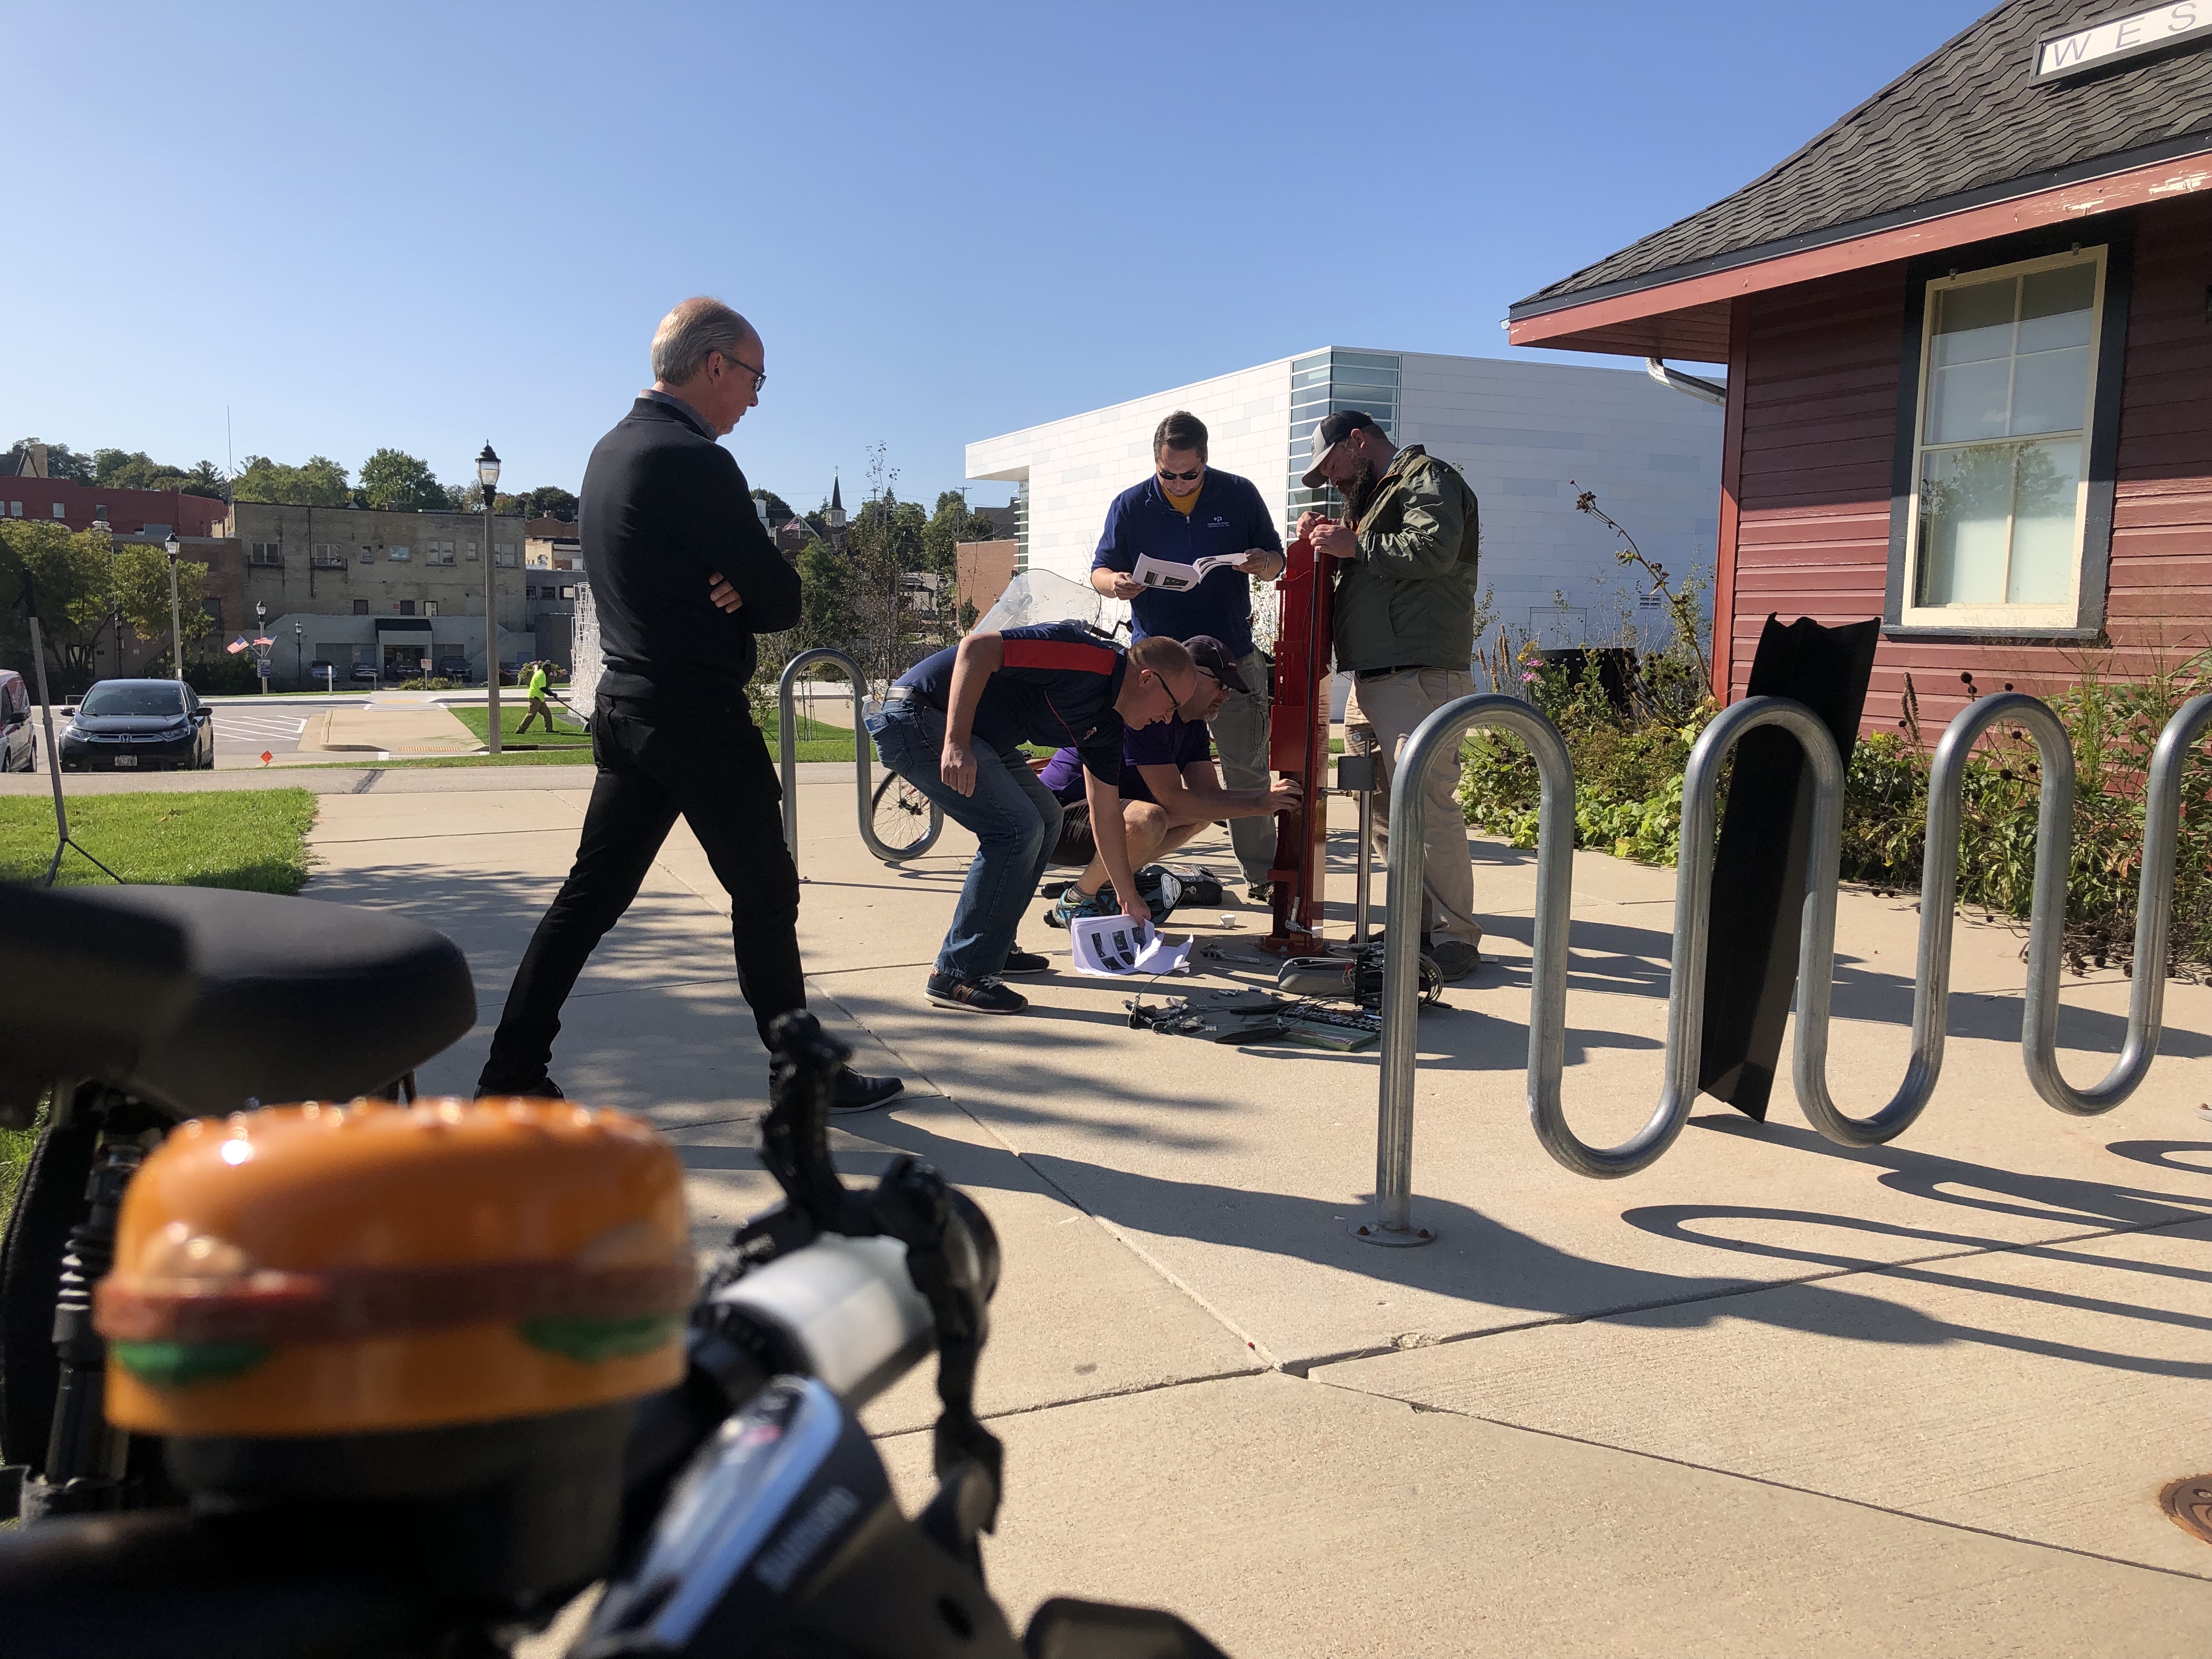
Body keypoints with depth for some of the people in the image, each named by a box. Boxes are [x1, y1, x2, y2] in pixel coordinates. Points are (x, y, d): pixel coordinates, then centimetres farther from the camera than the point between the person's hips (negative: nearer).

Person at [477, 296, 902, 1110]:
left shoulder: (611, 450, 13)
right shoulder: (694, 463, -18)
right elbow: (783, 600, -15)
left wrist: (735, 589, -4)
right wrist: (749, 594, 5)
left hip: (625, 706, 9)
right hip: (699, 716, -9)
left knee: (591, 894, 12)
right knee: (764, 893, 4)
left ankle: (512, 1072, 15)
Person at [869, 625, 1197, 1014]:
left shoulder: (1107, 724, 9)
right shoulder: (1084, 656, -20)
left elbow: (1106, 813, 18)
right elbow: (977, 647, -27)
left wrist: (1129, 897, 24)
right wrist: (956, 744, -32)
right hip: (916, 716, -10)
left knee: (1045, 819, 14)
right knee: (1017, 828, -18)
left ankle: (994, 947, 22)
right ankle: (958, 975, -12)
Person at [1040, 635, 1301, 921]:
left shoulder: (1193, 725, 8)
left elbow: (1209, 794, 2)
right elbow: (1172, 799, -26)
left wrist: (1269, 796, -15)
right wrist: (1258, 805, -25)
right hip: (1058, 816, -10)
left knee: (1202, 810, 5)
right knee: (1148, 820, -36)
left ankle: (1105, 884, 5)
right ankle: (1076, 902, -12)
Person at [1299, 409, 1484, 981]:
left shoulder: (1428, 477, -1)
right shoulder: (1371, 496, 29)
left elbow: (1433, 548, -18)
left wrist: (1354, 545, -10)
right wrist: (1328, 539, 13)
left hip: (1418, 676, -10)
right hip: (1371, 677, 10)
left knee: (1427, 805, -14)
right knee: (1382, 808, 8)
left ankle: (1454, 935, -9)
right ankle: (1420, 920, 15)